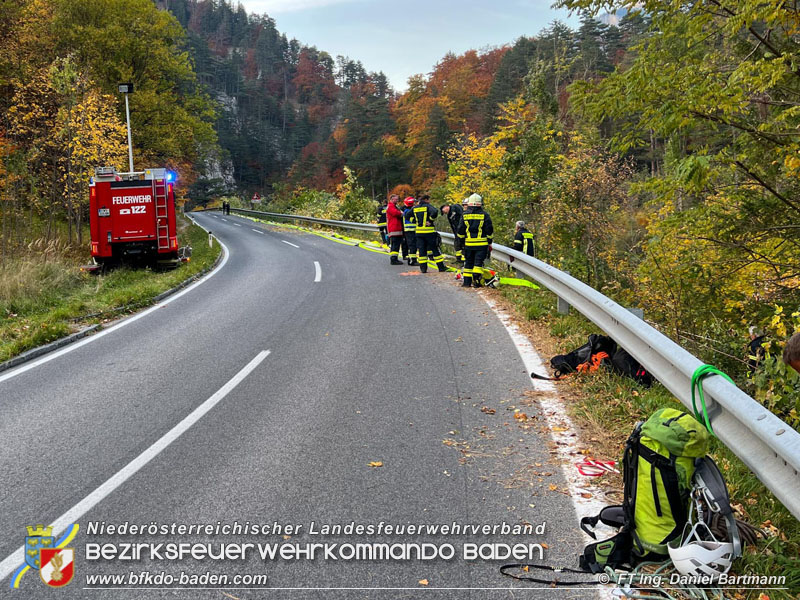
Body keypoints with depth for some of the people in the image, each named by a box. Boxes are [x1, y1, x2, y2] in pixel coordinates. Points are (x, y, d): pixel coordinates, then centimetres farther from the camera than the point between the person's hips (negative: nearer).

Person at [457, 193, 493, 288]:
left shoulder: (465, 215, 2)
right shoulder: (484, 215, -4)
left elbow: (460, 230, 5)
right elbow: (489, 230, -2)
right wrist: (490, 242, 10)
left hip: (468, 244, 2)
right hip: (482, 244, -2)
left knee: (468, 262, 11)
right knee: (478, 262, -1)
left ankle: (467, 281, 11)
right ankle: (476, 281, -11)